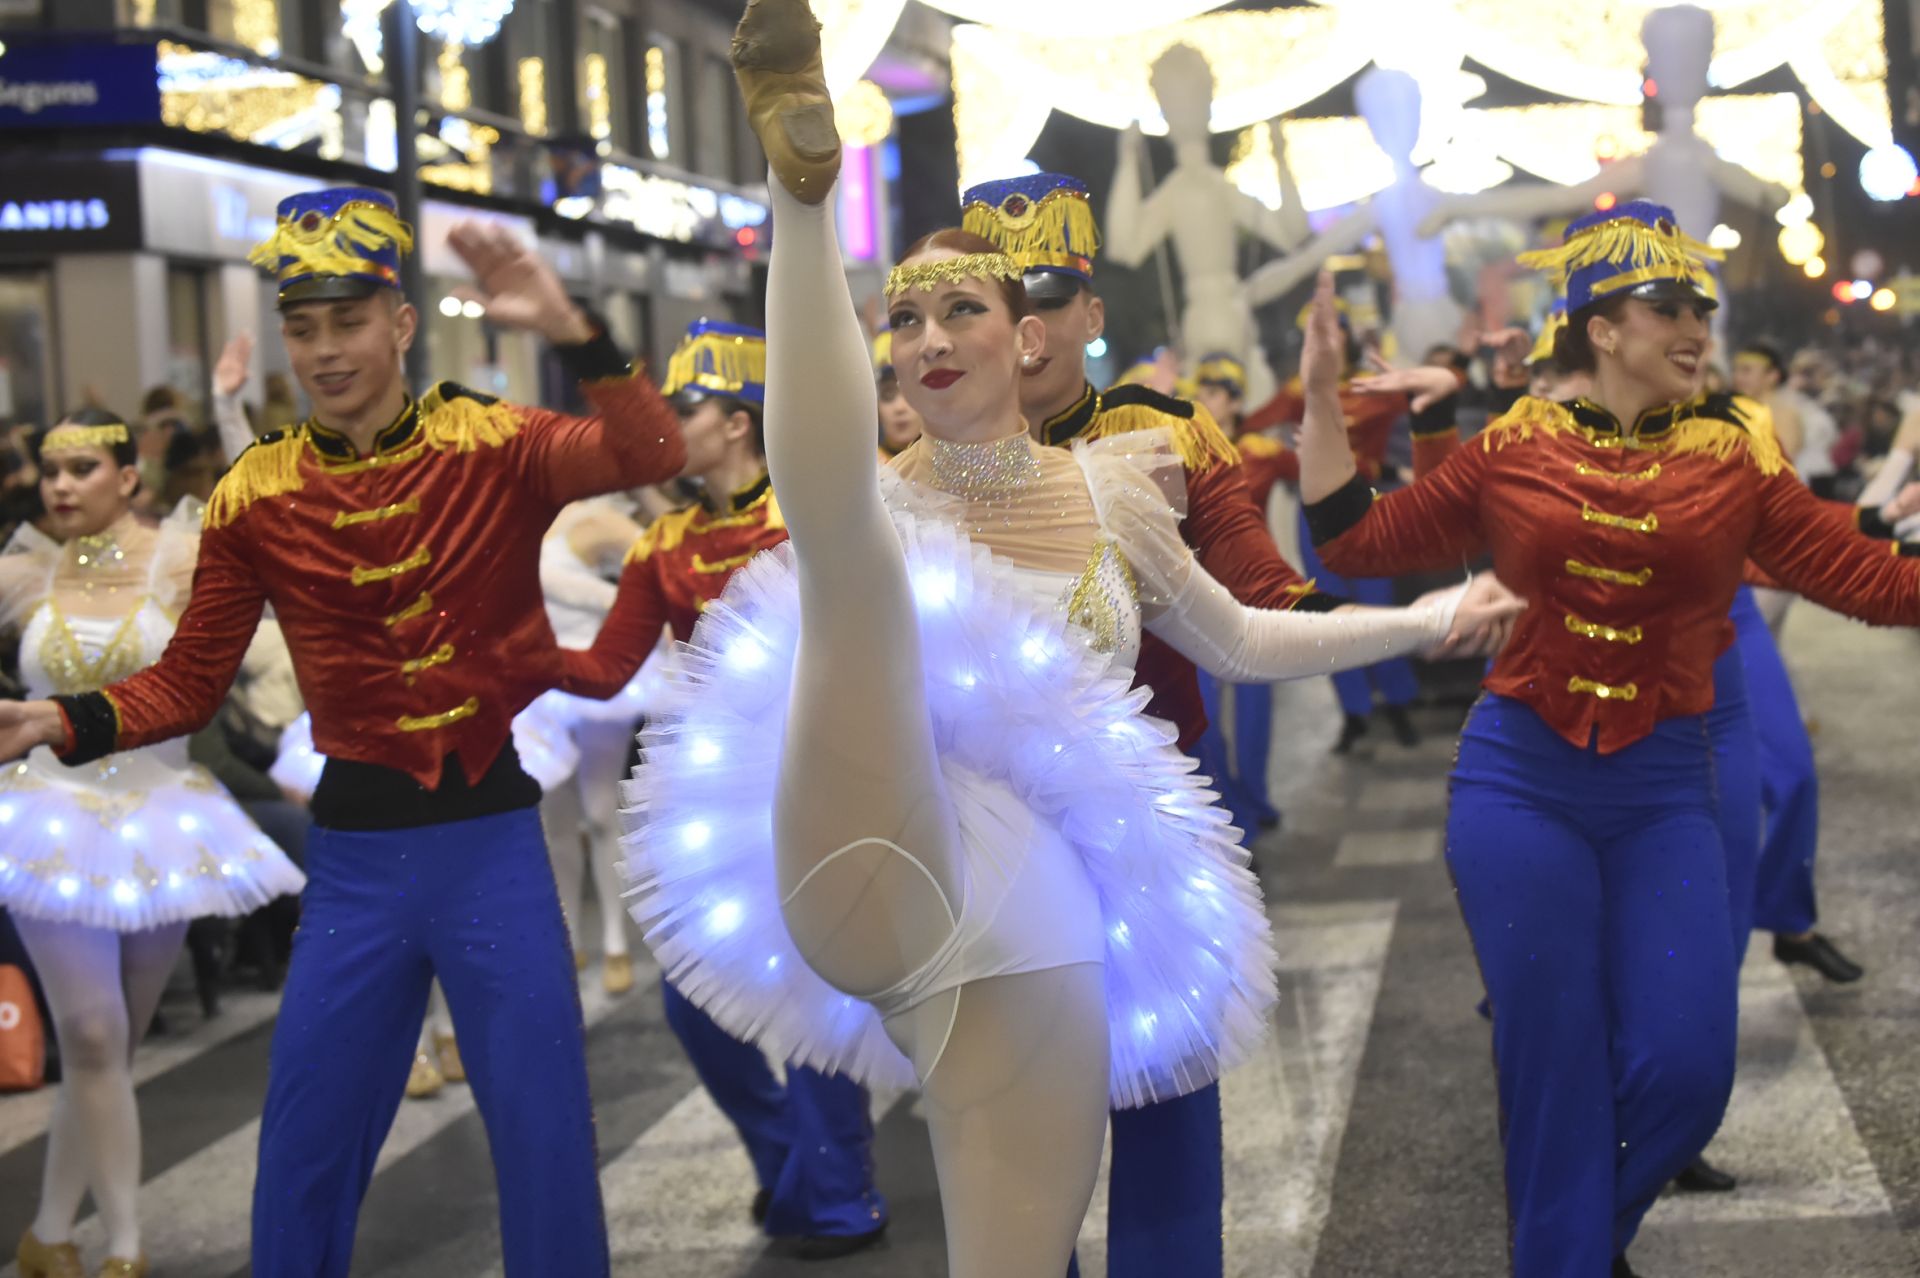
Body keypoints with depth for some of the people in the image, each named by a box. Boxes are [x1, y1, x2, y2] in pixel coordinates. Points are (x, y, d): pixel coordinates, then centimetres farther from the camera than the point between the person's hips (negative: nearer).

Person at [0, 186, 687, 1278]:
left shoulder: (493, 444, -6)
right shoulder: (255, 496, -1)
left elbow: (652, 456, -23)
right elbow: (189, 681, 4)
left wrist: (572, 330, -36)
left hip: (494, 838, -2)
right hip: (354, 854, 2)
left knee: (544, 1137, 6)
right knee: (306, 1156, 10)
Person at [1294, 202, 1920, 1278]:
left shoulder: (1735, 457, 1)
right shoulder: (1514, 450, 1)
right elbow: (1361, 542, 8)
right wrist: (1324, 402, 3)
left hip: (1663, 792, 1)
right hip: (1520, 783, -1)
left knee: (1686, 1066, -4)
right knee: (1553, 1066, 2)